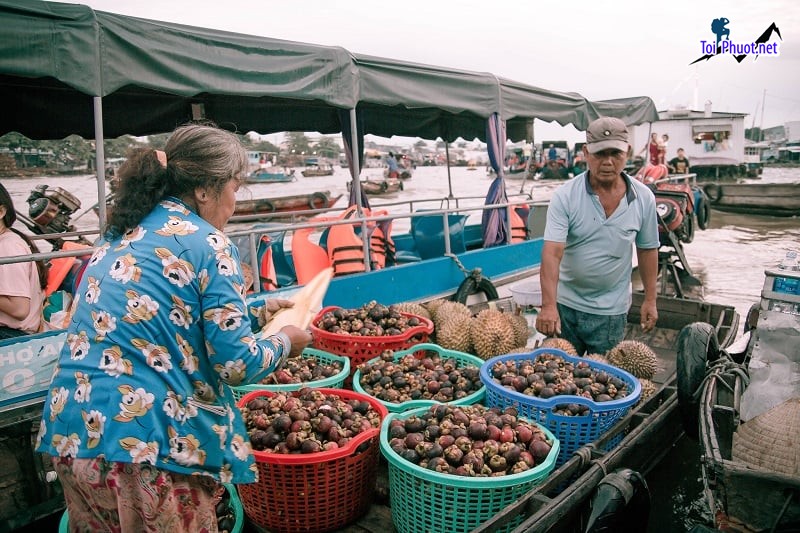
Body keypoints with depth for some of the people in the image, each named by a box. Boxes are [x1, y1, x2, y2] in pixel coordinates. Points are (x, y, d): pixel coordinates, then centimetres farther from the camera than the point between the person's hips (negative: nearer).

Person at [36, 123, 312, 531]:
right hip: (147, 442, -7)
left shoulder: (120, 235, 10)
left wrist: (253, 313, 24)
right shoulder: (207, 244, -13)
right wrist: (285, 342, 5)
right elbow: (237, 365, -14)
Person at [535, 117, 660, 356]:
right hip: (565, 304, -1)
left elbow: (647, 249, 7)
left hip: (611, 311, 1)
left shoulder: (643, 198, -5)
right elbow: (552, 253, -23)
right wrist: (549, 306, -33)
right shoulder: (565, 195, -15)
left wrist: (650, 300, 8)